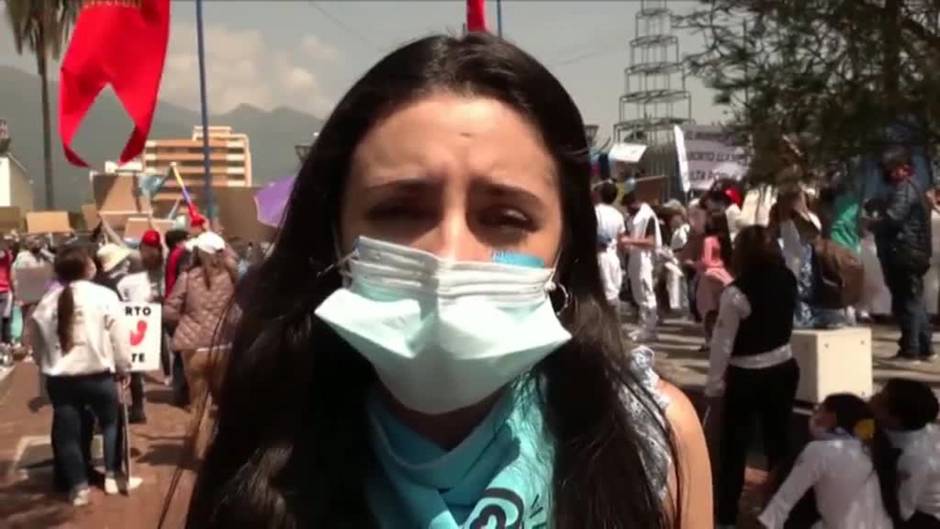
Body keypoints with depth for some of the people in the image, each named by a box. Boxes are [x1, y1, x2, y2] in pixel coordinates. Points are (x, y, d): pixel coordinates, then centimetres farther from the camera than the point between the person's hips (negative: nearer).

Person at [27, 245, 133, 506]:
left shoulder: (46, 303, 5)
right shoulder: (104, 296, -9)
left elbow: (37, 345, 11)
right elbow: (119, 339, -6)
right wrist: (124, 369, 8)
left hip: (59, 378, 3)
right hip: (97, 375, -3)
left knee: (67, 432, 12)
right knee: (110, 421, 20)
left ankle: (78, 486, 17)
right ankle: (111, 476, 22)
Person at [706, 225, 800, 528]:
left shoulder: (737, 292, -22)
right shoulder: (787, 280, -7)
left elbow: (722, 342, -17)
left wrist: (713, 383, -8)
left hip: (746, 376, -6)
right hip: (783, 368, 6)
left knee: (734, 446, 6)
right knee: (778, 438, 18)